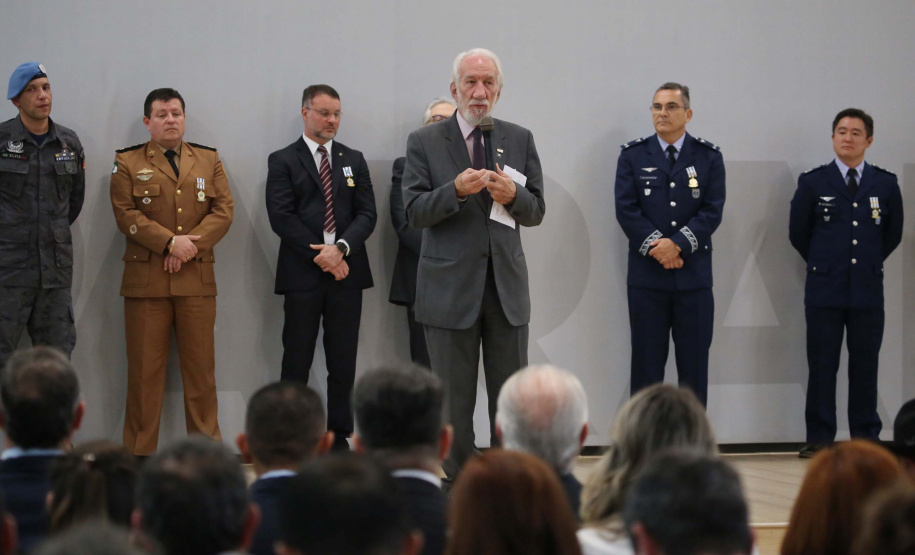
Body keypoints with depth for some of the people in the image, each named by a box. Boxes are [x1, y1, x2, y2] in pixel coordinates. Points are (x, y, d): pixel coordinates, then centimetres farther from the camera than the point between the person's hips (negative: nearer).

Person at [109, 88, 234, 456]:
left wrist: (192, 244, -10)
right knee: (144, 368, -1)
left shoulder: (209, 160, 14)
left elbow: (224, 211, 5)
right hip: (145, 279, -2)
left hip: (197, 279, 2)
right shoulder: (128, 163, 7)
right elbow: (126, 215, -3)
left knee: (200, 366, 3)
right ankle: (139, 449, 3)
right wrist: (170, 242, -14)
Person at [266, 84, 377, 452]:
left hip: (346, 273, 3)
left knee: (343, 363, 4)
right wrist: (320, 256, -11)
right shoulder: (283, 161, 4)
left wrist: (341, 248, -11)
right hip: (302, 273, -3)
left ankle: (340, 437, 9)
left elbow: (367, 213, 6)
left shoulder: (354, 160, 15)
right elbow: (281, 216, -6)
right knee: (296, 362, -1)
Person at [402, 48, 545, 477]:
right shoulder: (424, 143, 1)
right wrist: (455, 190, -22)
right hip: (450, 289, -2)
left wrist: (513, 195, -15)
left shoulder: (520, 140, 9)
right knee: (454, 400, 4)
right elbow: (414, 213, -6)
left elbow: (536, 212, 7)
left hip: (506, 285, 2)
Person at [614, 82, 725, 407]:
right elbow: (626, 210, -2)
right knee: (646, 360, 2)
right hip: (646, 274, 0)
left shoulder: (708, 157, 6)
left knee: (694, 361, 3)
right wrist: (656, 245, -14)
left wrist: (678, 244, -15)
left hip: (693, 274, 0)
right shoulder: (633, 156, 6)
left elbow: (712, 211, -2)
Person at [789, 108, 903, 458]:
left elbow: (893, 234, 17)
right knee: (822, 367, -1)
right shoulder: (813, 183, 3)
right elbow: (798, 232, 9)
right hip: (824, 290, -1)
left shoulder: (885, 184, 7)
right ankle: (819, 439, 4)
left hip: (868, 289, 1)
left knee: (865, 367, 4)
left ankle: (867, 439, 10)